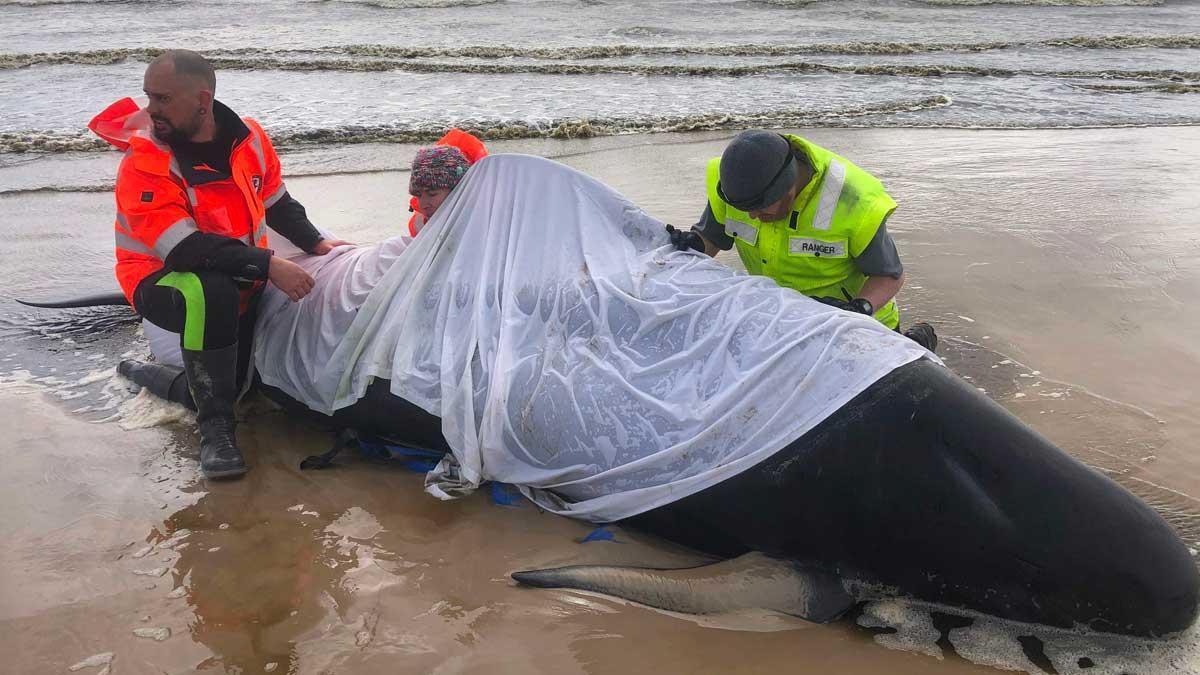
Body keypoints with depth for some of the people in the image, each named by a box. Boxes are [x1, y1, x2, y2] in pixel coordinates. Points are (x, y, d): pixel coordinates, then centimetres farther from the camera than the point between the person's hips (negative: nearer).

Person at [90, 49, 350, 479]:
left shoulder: (249, 138, -4)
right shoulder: (145, 162, -20)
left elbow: (277, 203, 15)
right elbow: (184, 249, -31)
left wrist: (316, 244, 5)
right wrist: (267, 265, -37)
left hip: (241, 274, 7)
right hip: (163, 280, -7)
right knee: (211, 293, -36)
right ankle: (215, 426, -23)